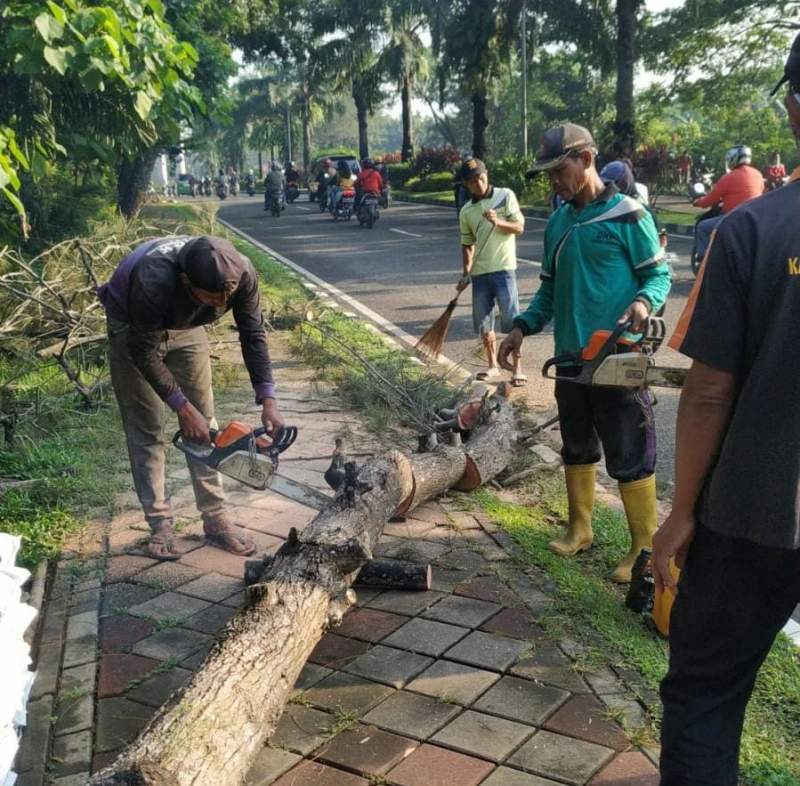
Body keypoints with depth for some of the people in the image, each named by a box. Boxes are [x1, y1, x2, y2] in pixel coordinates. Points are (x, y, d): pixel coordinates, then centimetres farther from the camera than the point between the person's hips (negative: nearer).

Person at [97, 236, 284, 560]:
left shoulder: (241, 273, -32)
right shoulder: (154, 280, -43)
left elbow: (253, 335, -18)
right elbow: (144, 352, -30)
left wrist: (268, 400, -23)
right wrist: (183, 408, -26)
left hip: (186, 327, 4)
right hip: (133, 328, -4)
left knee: (204, 422, 2)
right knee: (146, 428, -3)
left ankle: (215, 518, 9)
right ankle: (160, 524, 6)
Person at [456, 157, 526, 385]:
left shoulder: (505, 196, 0)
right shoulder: (466, 212, 10)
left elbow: (519, 227, -4)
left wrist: (499, 222, -23)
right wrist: (466, 274, 5)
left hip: (503, 269, -4)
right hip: (479, 273, 4)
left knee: (511, 320, -6)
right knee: (483, 323, 9)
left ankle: (518, 367, 2)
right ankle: (493, 365, 23)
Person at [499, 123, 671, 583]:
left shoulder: (629, 215, -8)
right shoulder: (558, 223, 12)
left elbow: (659, 274, -6)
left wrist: (645, 301, -27)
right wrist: (523, 328, 6)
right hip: (570, 357, 7)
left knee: (629, 456, -1)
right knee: (577, 448, 18)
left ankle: (644, 548, 11)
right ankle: (580, 529, 33)